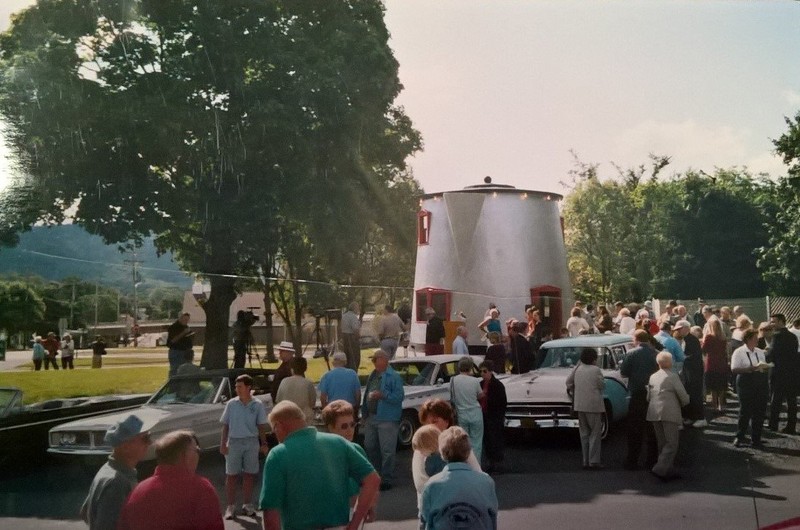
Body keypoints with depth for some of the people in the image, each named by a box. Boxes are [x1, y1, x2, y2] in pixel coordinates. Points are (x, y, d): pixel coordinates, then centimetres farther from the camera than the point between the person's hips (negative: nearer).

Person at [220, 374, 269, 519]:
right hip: (234, 442, 0)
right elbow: (225, 425, 3)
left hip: (251, 442, 0)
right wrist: (223, 443, -2)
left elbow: (261, 426, 3)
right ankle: (230, 507, 9)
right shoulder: (231, 404, -1)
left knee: (249, 475, 7)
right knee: (231, 475, 3)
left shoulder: (257, 405, -3)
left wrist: (264, 444, 0)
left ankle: (247, 505, 19)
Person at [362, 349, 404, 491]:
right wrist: (364, 414, 16)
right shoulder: (372, 376, 15)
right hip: (371, 417, 8)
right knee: (370, 447, 16)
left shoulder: (394, 377, -10)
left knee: (387, 450, -4)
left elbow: (399, 396, -16)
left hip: (387, 419, -8)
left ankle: (386, 479, 3)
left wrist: (382, 395, -25)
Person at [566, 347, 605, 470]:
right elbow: (602, 385, -6)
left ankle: (586, 461, 13)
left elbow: (569, 381, 9)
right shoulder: (596, 370, -11)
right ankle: (594, 461, -3)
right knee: (595, 433, 2)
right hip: (593, 405, -5)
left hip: (579, 405, 5)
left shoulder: (577, 369, 4)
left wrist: (572, 391, 24)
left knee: (584, 433, 12)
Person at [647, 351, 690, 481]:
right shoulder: (673, 377, -8)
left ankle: (668, 471, 18)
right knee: (672, 444, -3)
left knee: (662, 443, 14)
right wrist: (684, 402, 12)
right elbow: (683, 396, -9)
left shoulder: (653, 377, 10)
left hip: (654, 413, 7)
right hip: (669, 414, -6)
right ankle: (660, 469, -16)